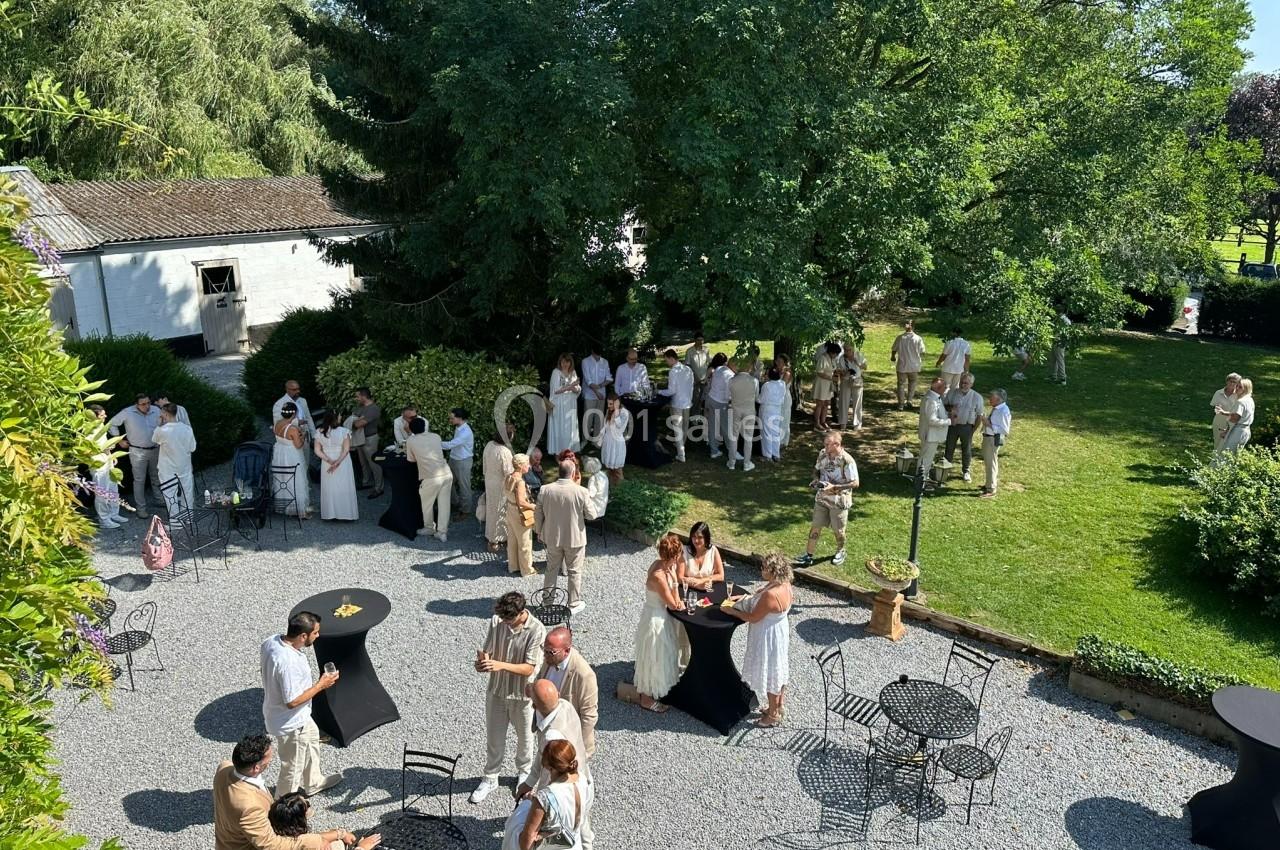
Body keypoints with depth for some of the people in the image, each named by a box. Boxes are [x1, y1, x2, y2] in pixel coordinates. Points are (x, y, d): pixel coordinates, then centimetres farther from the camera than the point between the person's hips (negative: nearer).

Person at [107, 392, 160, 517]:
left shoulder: (156, 411, -4)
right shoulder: (128, 413, -12)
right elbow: (111, 424, 0)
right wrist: (119, 440, 0)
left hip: (155, 450, 4)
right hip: (138, 452, -4)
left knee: (157, 477, 18)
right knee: (139, 480, 1)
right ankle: (141, 508, 8)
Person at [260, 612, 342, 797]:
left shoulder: (271, 641, -13)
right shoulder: (289, 663, -39)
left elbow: (262, 669, 6)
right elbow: (292, 701, -31)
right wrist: (320, 685, -21)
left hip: (274, 710, 9)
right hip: (290, 723, -9)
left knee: (312, 737, 31)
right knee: (293, 767, 14)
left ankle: (314, 782, 52)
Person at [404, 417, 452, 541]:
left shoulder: (411, 441, 2)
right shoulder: (436, 436, 12)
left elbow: (411, 460, 15)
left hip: (432, 477, -4)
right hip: (447, 474, 4)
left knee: (427, 504, 19)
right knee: (444, 503, 12)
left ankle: (429, 528, 36)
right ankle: (442, 532, 16)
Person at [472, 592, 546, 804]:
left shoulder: (537, 631, -25)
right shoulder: (496, 621, -13)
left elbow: (529, 668, -24)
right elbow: (487, 651, -5)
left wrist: (501, 665, -37)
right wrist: (482, 661, -29)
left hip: (522, 695, -3)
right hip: (496, 691, 3)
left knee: (524, 737, 20)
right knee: (493, 737, 16)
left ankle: (524, 773, 45)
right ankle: (490, 778, 37)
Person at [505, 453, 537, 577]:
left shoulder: (508, 477, -1)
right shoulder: (520, 481, -27)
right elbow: (521, 502, -30)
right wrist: (533, 506, -17)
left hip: (509, 511, 8)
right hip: (520, 515, -8)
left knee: (512, 541, 21)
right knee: (525, 543, 8)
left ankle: (513, 566, 34)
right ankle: (527, 569, 20)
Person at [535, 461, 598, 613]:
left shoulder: (545, 490, -11)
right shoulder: (581, 492, -19)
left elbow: (538, 515, -2)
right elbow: (591, 515, -10)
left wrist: (539, 532, 14)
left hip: (552, 538, 3)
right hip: (575, 539, -2)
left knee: (551, 570, 20)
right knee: (574, 572, 15)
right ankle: (574, 604, 26)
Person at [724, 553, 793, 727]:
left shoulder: (771, 595, -36)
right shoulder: (784, 584, -9)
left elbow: (752, 618, -24)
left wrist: (731, 611, -12)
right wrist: (746, 598, 2)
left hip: (769, 637, -9)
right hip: (780, 631, 9)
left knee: (769, 675, 11)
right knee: (779, 671, 24)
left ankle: (773, 715, 31)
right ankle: (778, 708, 43)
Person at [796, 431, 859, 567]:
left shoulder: (847, 460, -23)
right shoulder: (822, 454, -5)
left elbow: (855, 483, -20)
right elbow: (817, 469, 14)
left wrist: (834, 487, -28)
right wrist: (816, 479, -9)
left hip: (839, 501, -4)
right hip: (822, 498, 4)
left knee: (838, 530, 14)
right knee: (815, 526, 7)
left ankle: (840, 552, 40)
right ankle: (809, 555, 17)